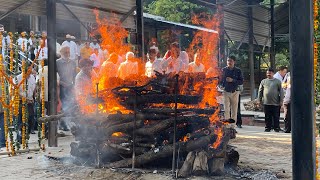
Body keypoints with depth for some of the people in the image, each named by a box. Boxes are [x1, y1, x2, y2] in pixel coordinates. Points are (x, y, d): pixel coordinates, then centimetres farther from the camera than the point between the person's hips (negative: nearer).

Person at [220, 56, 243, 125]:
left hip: (235, 92, 0)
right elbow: (220, 80, 14)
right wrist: (222, 86, -4)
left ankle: (233, 123, 10)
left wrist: (232, 80, -14)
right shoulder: (223, 70, 6)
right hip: (226, 91, 0)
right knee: (226, 108, -8)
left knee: (234, 108, 3)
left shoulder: (238, 71, 2)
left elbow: (241, 81, -1)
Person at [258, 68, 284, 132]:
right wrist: (259, 100, 9)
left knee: (276, 116, 2)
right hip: (266, 102, 2)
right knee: (267, 117, 6)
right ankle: (268, 127, 14)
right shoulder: (263, 81, 9)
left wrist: (281, 100, -2)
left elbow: (281, 91, 3)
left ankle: (276, 128, 11)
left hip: (275, 103, -2)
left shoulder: (277, 81, 4)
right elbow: (260, 91, 13)